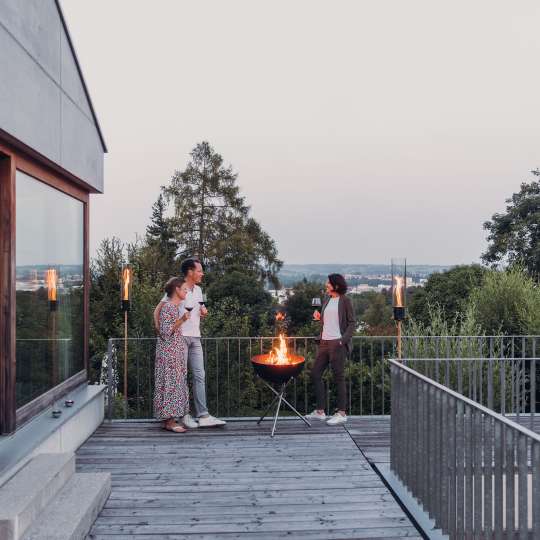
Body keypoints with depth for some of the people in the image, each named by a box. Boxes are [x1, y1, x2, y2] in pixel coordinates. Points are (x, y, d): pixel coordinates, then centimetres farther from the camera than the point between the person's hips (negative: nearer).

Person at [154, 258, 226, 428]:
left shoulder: (198, 290, 15)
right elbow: (158, 310, -7)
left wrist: (203, 312, 3)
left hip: (195, 337, 7)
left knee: (200, 376, 3)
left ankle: (203, 416, 4)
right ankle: (184, 415, 8)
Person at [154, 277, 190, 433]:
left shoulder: (175, 306, 14)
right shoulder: (167, 307, -14)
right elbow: (165, 332, -18)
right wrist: (181, 320, -24)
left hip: (176, 352, 9)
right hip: (168, 352, -9)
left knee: (176, 383, 9)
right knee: (169, 383, -7)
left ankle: (170, 418, 14)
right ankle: (168, 421, -3)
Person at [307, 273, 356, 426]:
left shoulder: (345, 301, -5)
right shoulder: (327, 300, 15)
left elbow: (352, 323, -6)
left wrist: (343, 340, -17)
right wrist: (319, 318, 4)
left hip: (337, 343, -8)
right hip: (324, 342, 8)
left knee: (338, 377, -2)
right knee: (315, 374, 7)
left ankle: (342, 413, 7)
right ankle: (320, 411, 15)